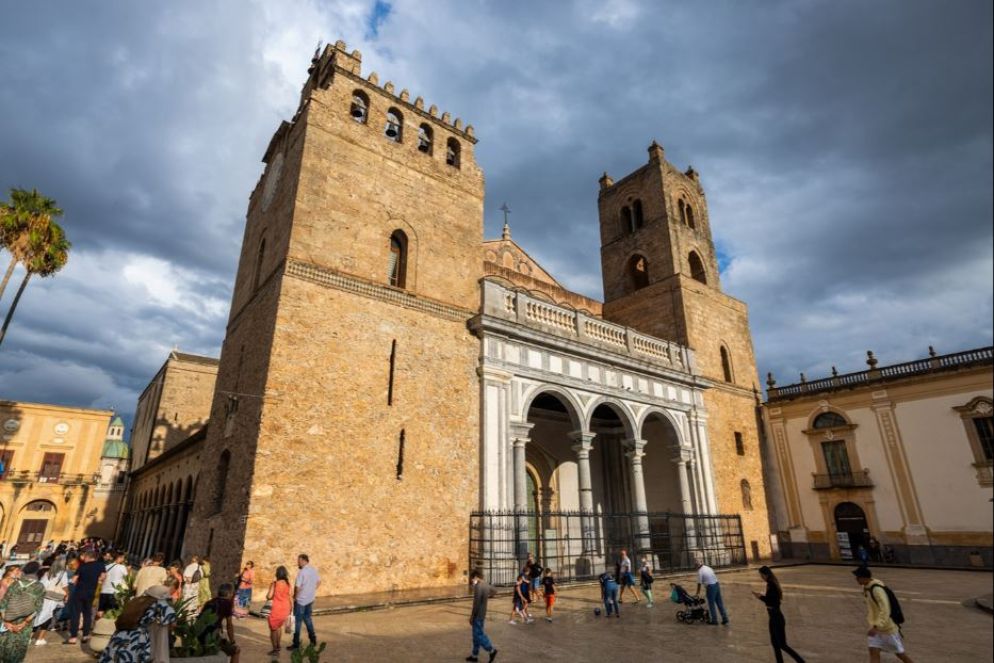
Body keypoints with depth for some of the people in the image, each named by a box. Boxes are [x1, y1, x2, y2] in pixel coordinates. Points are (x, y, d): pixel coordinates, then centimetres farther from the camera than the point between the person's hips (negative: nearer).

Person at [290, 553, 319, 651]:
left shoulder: (302, 572, -22)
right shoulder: (314, 570, 2)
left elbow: (297, 587, -25)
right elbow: (319, 582, 14)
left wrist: (294, 597, -9)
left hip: (301, 600, -7)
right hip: (310, 599, 7)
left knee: (298, 621, 5)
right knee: (307, 618, 22)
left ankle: (296, 643, 12)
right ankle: (313, 638, 26)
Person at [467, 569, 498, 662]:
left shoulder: (478, 587, -24)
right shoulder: (485, 585, 5)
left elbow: (476, 604, -24)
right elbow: (495, 591, 24)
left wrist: (472, 617, -15)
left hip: (478, 616, -9)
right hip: (482, 614, 9)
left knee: (478, 635, 1)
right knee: (477, 634, 16)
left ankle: (492, 650, 5)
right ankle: (474, 655, 24)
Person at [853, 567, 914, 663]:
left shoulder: (877, 589, -29)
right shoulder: (866, 587, -1)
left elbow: (885, 610, -31)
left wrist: (876, 627, -34)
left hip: (888, 626, -7)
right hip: (876, 626, 7)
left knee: (899, 652, 14)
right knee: (873, 650, -3)